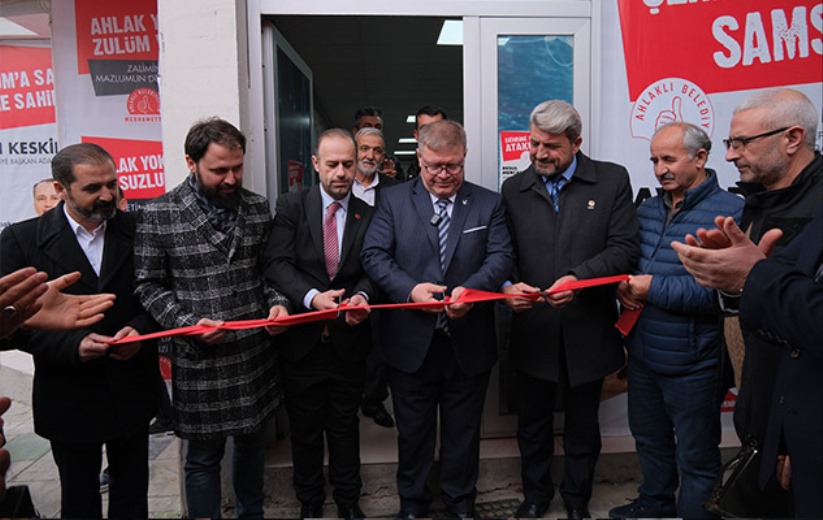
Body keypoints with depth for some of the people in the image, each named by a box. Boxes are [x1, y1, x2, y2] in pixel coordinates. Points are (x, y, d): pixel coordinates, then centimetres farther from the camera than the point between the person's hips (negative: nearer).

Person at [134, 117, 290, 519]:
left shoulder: (258, 208, 3)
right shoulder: (158, 216, -8)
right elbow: (149, 285, -4)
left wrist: (277, 302, -8)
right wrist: (188, 323, -17)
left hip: (256, 354, 4)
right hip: (200, 361, -3)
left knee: (251, 443, 21)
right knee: (203, 456, 12)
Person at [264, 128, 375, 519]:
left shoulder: (368, 215, 2)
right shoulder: (290, 207, -4)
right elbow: (277, 264, -12)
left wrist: (362, 296, -24)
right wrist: (312, 296, -29)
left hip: (349, 341, 1)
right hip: (302, 340, -1)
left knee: (345, 426, 17)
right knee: (305, 429, 15)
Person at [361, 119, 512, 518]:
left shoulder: (489, 203, 4)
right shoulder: (393, 201, 1)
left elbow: (501, 256, -5)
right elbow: (373, 255, -6)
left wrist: (472, 289, -25)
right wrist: (410, 289, -22)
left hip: (468, 343, 1)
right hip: (410, 342, 0)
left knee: (463, 432, 17)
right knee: (413, 433, 16)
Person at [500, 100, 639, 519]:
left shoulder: (612, 180, -3)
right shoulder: (514, 189, 3)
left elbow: (623, 248, -10)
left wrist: (579, 277, -24)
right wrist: (508, 285, -18)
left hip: (587, 330, -1)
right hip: (533, 330, 2)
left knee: (582, 425, 18)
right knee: (533, 424, 17)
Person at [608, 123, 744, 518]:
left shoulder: (731, 212, -16)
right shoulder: (647, 209, 7)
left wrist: (655, 288, -23)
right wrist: (624, 286, -7)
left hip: (692, 364, -7)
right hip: (642, 355, 7)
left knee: (696, 457, 12)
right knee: (650, 439, 25)